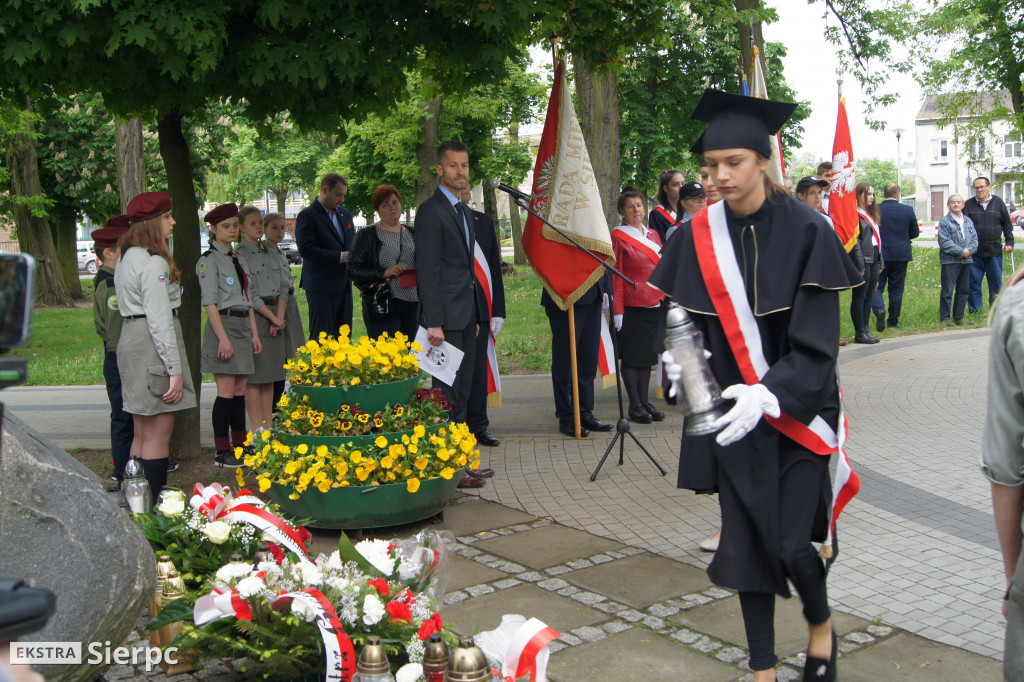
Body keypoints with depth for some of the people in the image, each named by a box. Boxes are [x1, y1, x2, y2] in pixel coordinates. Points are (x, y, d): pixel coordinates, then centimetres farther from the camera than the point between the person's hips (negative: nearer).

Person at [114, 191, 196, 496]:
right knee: (158, 434, -6)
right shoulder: (154, 262, -14)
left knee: (142, 434, 15)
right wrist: (175, 369, -19)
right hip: (152, 347, -10)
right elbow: (159, 319, -19)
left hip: (130, 342, 10)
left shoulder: (127, 257, 16)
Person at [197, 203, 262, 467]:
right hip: (223, 325, -7)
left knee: (240, 391, 9)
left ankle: (240, 446, 15)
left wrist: (254, 333, 13)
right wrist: (223, 338, -18)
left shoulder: (238, 259, 17)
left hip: (243, 326, 7)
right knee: (226, 392, -6)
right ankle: (222, 452, 0)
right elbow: (210, 303, -12)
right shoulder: (209, 260, -6)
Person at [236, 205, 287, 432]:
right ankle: (257, 429, 0)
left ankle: (268, 426, 14)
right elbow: (248, 293, -11)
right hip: (253, 317, -6)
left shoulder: (270, 252, 15)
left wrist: (280, 316, -4)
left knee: (270, 375, 9)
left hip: (276, 315, 6)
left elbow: (283, 287, 10)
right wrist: (272, 318, -10)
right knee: (254, 375, -4)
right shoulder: (239, 254, -5)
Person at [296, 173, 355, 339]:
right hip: (321, 286, -7)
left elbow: (353, 242, 25)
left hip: (344, 285, 7)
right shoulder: (307, 216, -9)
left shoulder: (344, 213, 15)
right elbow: (306, 249, -18)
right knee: (320, 337, -4)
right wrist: (340, 257, -18)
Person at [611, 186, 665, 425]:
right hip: (632, 307, -6)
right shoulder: (618, 237, -5)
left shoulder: (653, 235, 14)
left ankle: (645, 401, 19)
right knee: (631, 356, 1)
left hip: (654, 306, 6)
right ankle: (635, 405, 8)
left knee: (648, 355, 11)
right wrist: (617, 311, -13)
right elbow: (615, 277, -8)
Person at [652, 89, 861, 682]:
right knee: (747, 539, 8)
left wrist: (770, 394, -29)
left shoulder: (805, 233, -12)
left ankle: (821, 623, 32)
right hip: (730, 414, 3)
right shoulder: (698, 238, -1)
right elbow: (686, 320, 7)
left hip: (796, 414, -3)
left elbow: (817, 342, -15)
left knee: (790, 542, -3)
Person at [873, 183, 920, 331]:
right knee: (896, 289, 10)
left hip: (880, 254, -1)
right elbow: (915, 232, 5)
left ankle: (879, 310, -22)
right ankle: (893, 321, 15)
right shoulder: (907, 210, -4)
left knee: (877, 287, 4)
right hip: (900, 255, 1)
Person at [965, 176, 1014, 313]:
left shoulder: (998, 203, 6)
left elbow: (1007, 224, 12)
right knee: (974, 283, 2)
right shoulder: (968, 204, 2)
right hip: (975, 252, -1)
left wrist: (1009, 242, 3)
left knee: (996, 283, 6)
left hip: (995, 251, 1)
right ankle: (974, 311, 11)